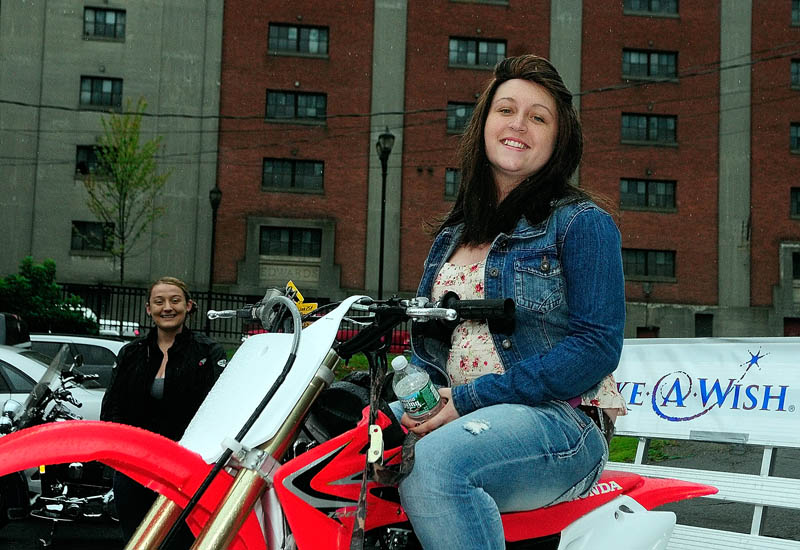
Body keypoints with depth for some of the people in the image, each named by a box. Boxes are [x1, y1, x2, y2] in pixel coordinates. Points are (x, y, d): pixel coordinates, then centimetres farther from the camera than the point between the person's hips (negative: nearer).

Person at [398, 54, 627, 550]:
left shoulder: (583, 222, 0)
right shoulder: (454, 232, 20)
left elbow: (598, 346, -10)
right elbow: (426, 333, 22)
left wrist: (471, 398, -16)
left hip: (557, 422, -6)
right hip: (450, 419, 6)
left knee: (434, 463, -36)